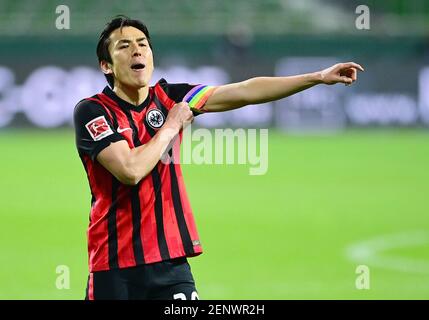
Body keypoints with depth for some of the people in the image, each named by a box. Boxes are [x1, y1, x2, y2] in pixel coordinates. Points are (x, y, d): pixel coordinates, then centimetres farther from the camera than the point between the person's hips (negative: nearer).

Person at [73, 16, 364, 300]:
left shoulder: (169, 98, 7)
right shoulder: (92, 111, -7)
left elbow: (244, 92, 2)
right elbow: (131, 171, -20)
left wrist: (319, 77, -5)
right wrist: (171, 126, -6)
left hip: (171, 261, 4)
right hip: (115, 268, -4)